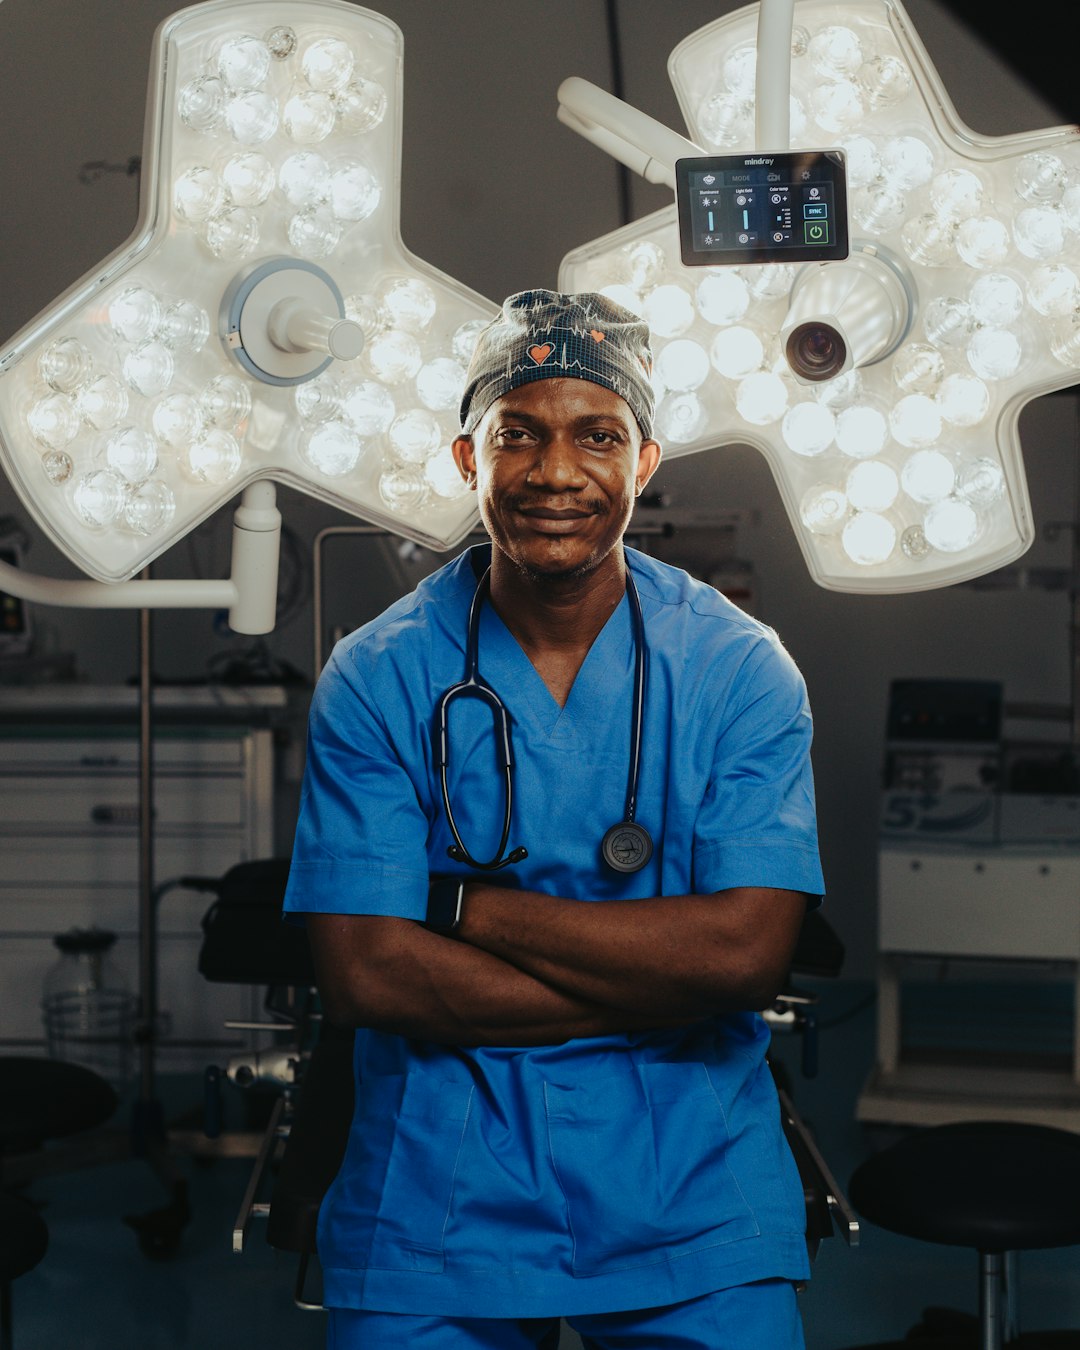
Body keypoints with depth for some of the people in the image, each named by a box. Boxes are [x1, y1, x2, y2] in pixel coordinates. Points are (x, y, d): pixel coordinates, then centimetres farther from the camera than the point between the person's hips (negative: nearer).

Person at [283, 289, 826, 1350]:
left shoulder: (739, 668, -2)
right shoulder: (375, 677, -3)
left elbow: (747, 952, -12)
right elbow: (362, 975, -11)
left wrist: (468, 906, -13)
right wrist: (661, 985, -13)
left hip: (694, 1201, 1)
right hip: (439, 1193, 0)